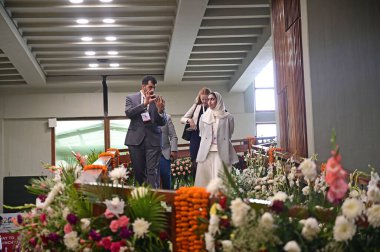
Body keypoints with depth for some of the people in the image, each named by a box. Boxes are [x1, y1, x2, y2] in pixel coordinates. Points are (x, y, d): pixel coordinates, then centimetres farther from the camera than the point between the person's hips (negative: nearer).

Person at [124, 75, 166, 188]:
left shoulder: (157, 100, 4)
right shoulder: (131, 98, 6)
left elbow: (162, 123, 1)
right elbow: (128, 113, -12)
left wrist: (160, 110, -20)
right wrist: (145, 103, -21)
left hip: (153, 140, -1)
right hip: (136, 139, 1)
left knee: (153, 171, -9)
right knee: (138, 171, 9)